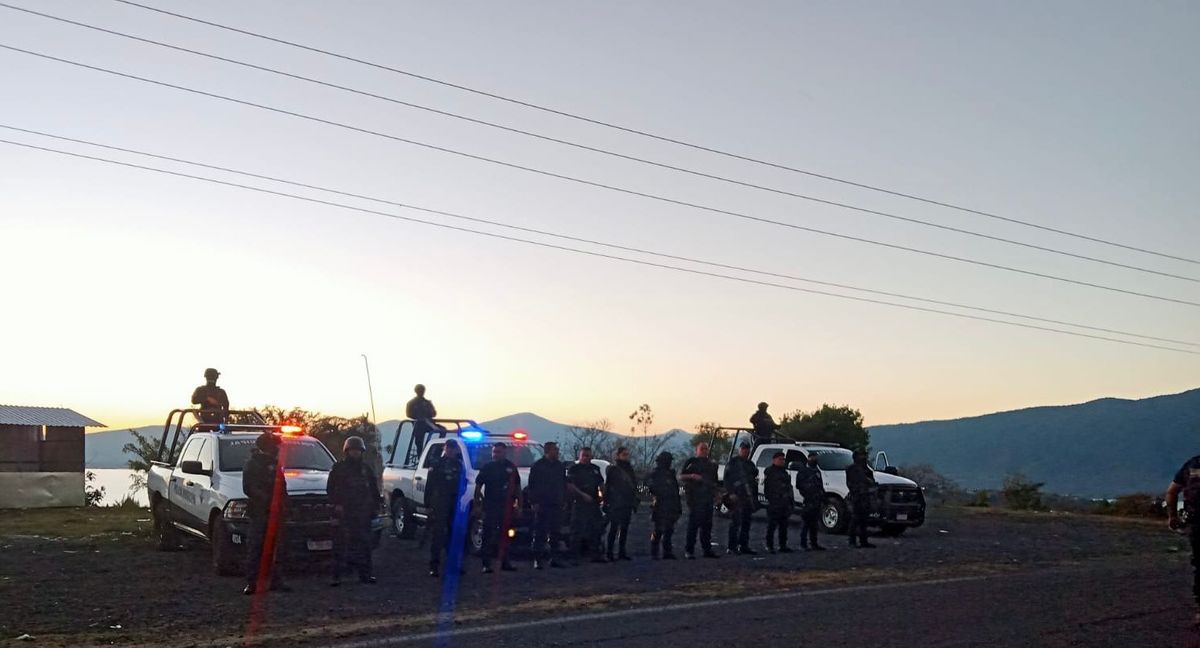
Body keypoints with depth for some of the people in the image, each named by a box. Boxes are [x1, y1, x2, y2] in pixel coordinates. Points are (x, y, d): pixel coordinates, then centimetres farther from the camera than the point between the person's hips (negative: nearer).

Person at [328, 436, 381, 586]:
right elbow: (331, 488, 2)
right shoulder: (338, 468, 5)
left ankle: (365, 573, 11)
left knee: (364, 543, 6)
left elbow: (374, 489, 17)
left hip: (363, 513, 4)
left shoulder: (366, 469, 15)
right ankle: (337, 575, -4)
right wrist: (336, 504, -10)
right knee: (341, 544, -7)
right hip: (344, 512, -3)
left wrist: (376, 506, 8)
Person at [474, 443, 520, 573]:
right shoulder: (487, 467, 0)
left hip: (506, 506, 3)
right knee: (489, 534, -5)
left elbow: (517, 486, 14)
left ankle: (505, 562, 20)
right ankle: (486, 564, -2)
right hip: (490, 505, -3)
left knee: (504, 534, 12)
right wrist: (477, 499, -8)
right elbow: (478, 485, 0)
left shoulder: (511, 467, 9)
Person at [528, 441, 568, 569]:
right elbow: (532, 485, -5)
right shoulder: (537, 466, -2)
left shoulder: (560, 466, 14)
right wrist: (534, 502, -12)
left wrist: (564, 500, 11)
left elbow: (564, 485, 19)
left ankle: (552, 558, 16)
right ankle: (538, 559, -4)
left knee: (554, 533, 9)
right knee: (540, 533, -5)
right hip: (542, 505, -5)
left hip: (556, 505, 5)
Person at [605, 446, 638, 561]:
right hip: (616, 504, -6)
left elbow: (634, 486, 20)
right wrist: (606, 502, -11)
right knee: (614, 528, -6)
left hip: (627, 504, 6)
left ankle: (621, 552, 13)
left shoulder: (630, 469, 16)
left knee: (624, 528, 7)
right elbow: (607, 487, -5)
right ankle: (609, 553, -4)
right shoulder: (612, 469, -3)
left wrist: (635, 503, 15)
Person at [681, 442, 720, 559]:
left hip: (707, 497, 6)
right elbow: (681, 476, -4)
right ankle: (689, 550, -6)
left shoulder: (711, 464, 20)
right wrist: (692, 476, -20)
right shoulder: (691, 462, 2)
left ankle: (707, 549, 13)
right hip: (694, 497, -6)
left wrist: (716, 493, 15)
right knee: (693, 523, -8)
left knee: (707, 524, 7)